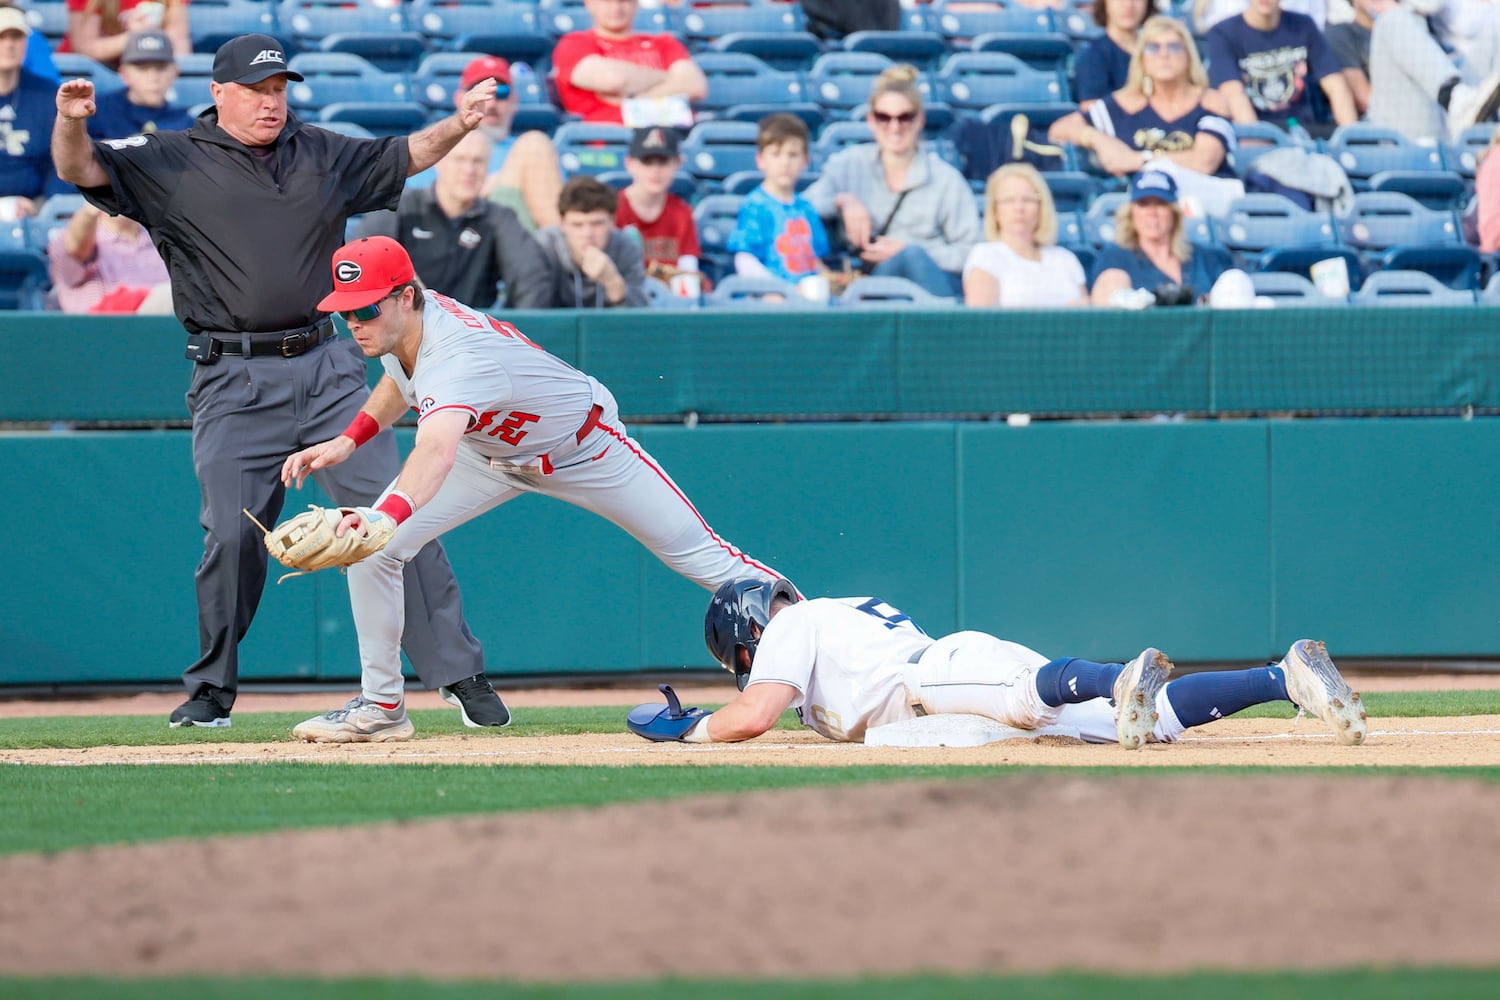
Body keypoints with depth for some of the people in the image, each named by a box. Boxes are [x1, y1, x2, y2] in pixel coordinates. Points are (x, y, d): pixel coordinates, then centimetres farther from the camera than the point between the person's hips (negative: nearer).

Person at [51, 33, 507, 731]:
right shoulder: (171, 162, 1)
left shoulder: (323, 156, 13)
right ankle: (211, 691, 10)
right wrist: (72, 121, -30)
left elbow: (408, 155, 22)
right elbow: (82, 169, -9)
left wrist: (460, 123, 3)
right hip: (235, 381, -3)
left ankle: (458, 672, 2)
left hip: (327, 366, 3)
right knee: (233, 534, -8)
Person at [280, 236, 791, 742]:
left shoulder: (457, 357, -44)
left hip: (579, 448, -7)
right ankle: (380, 706, 3)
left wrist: (388, 513, -82)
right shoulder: (394, 324, -18)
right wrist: (347, 441, -6)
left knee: (700, 558, -1)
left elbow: (436, 454, -64)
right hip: (489, 452, 7)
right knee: (370, 545, -10)